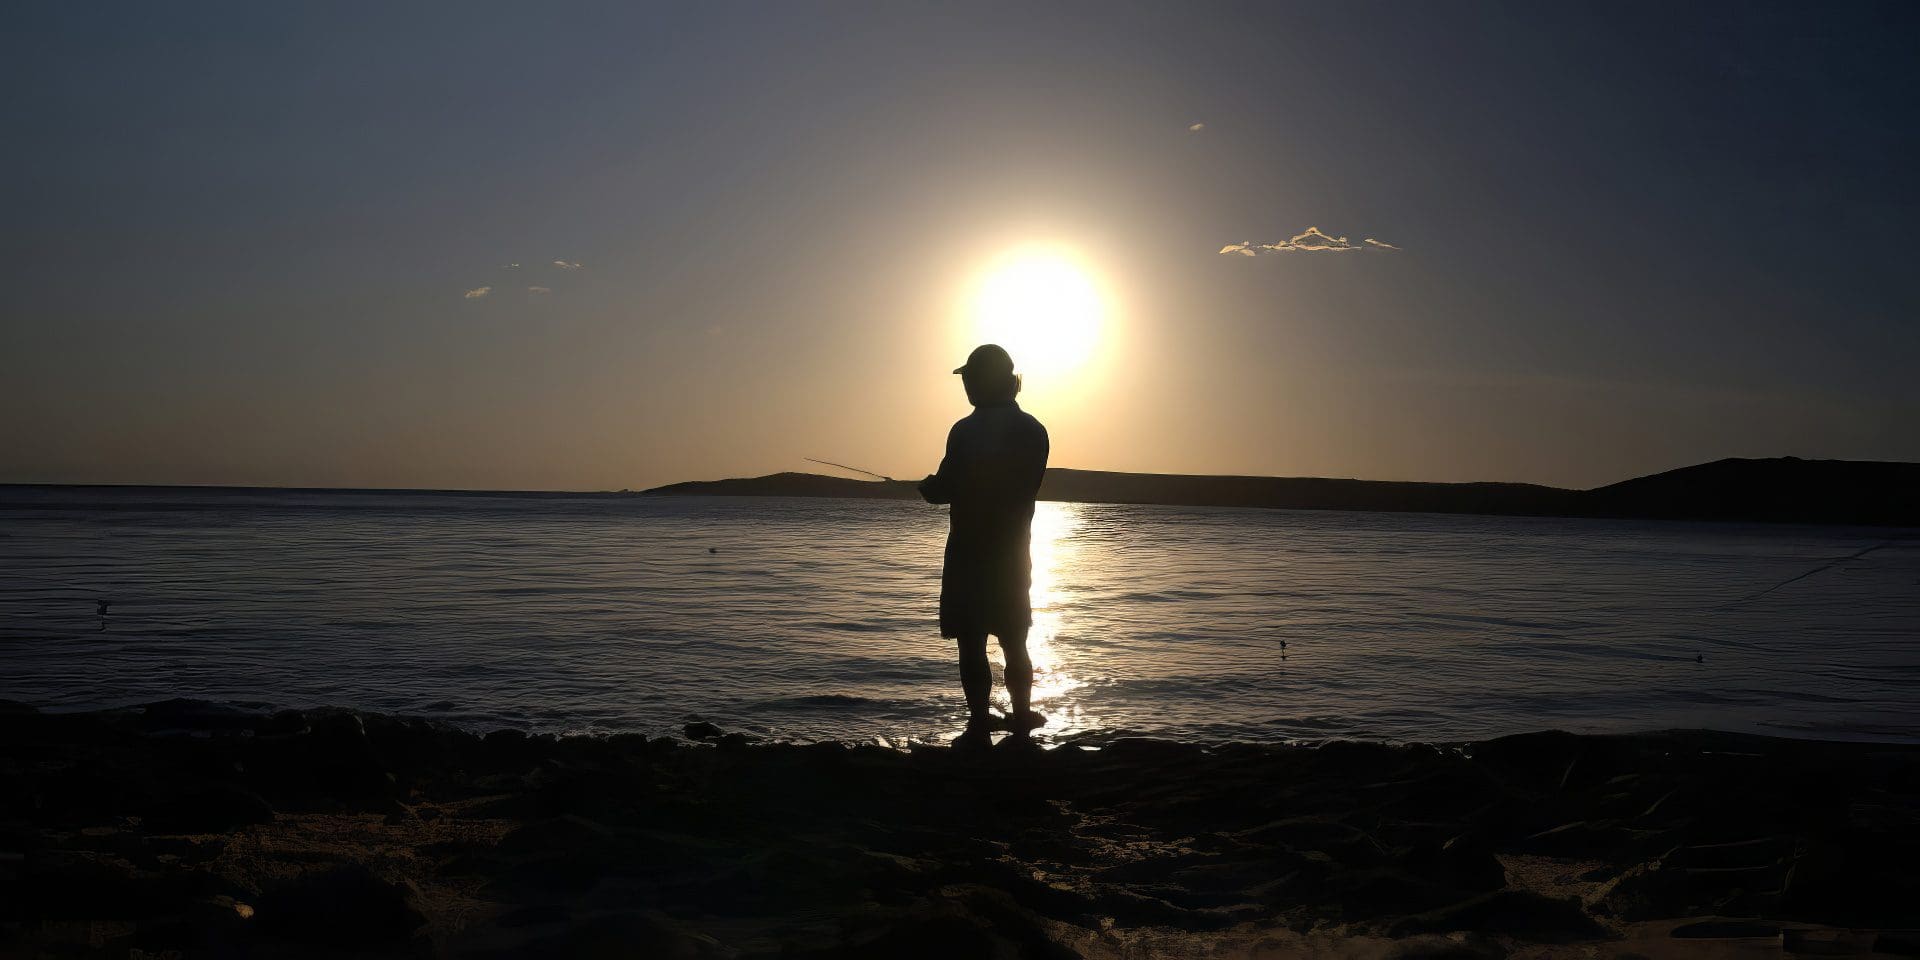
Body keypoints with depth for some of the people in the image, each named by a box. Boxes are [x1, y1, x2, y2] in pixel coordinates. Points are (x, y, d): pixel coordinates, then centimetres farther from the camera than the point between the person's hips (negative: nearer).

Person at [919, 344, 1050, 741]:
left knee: (971, 643, 3)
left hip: (970, 554, -5)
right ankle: (1021, 719, 22)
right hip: (1014, 554, 5)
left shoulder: (967, 431, -15)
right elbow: (1026, 488, 9)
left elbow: (946, 488, -12)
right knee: (1014, 641, 16)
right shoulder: (1034, 431, 1)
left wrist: (927, 485, 11)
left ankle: (979, 722, 3)